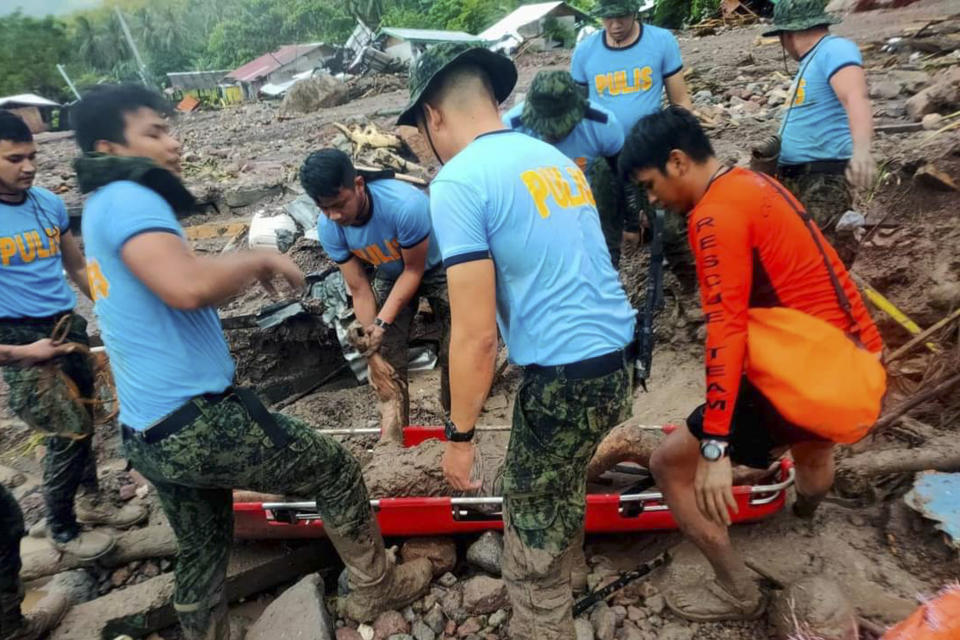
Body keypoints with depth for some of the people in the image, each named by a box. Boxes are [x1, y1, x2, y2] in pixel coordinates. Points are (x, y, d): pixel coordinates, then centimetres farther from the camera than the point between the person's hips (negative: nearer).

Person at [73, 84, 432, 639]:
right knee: (336, 468, 7)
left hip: (151, 434, 10)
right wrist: (260, 258, -15)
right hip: (196, 420, -10)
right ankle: (377, 589, 26)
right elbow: (188, 287, -33)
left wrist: (250, 272, 8)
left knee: (202, 552, 24)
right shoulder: (128, 198, -14)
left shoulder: (104, 208, 17)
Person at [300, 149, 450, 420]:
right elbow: (360, 290, -16)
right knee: (387, 359, -1)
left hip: (435, 270, -3)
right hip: (391, 276, 4)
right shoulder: (328, 228, -24)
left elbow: (414, 270, -25)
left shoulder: (406, 205, -40)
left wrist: (383, 322, -29)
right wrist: (371, 339, -19)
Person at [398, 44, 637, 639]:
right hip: (618, 356, 9)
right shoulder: (555, 157, 11)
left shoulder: (459, 181, -13)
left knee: (536, 547, 11)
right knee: (557, 494, 32)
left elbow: (476, 334, -17)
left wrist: (460, 434, -5)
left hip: (566, 377, -9)